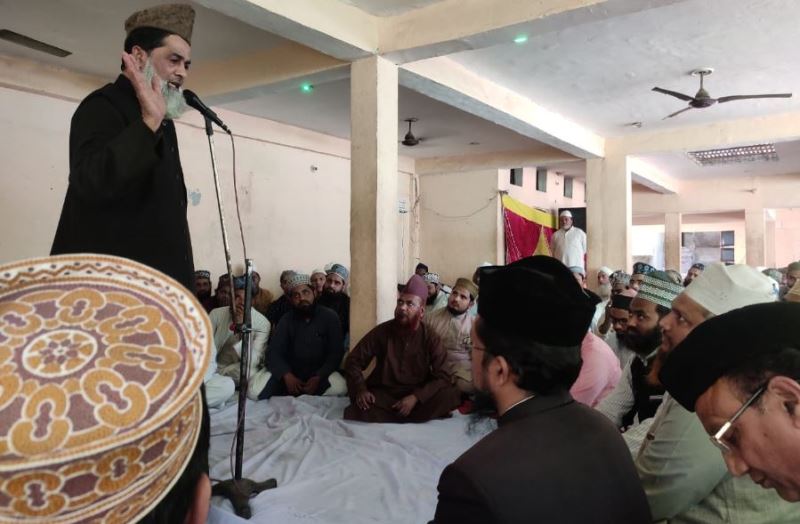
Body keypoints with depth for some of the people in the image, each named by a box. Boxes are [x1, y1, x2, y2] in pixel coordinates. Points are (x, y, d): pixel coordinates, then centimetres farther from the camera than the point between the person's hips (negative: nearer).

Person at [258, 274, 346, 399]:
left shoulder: (329, 317, -3)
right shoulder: (286, 320, 5)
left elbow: (336, 353, -8)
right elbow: (274, 352, -4)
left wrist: (318, 378, -24)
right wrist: (287, 376, -24)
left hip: (321, 374, 0)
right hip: (292, 373, 0)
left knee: (339, 386, -34)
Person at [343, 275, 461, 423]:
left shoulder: (431, 338, -4)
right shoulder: (382, 331, -3)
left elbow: (441, 377, -8)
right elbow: (353, 360, 1)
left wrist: (416, 397, -24)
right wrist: (361, 389, -17)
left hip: (418, 395, 1)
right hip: (384, 394, -1)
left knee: (452, 395, -26)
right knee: (361, 407, -32)